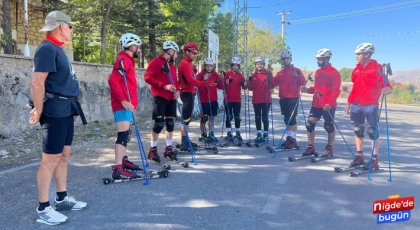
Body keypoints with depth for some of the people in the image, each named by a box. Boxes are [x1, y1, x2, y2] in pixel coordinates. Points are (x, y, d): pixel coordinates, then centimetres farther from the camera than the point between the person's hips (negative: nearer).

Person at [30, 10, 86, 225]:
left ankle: (62, 199, 26)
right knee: (50, 159, -4)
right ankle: (43, 208, 6)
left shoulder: (58, 49, 17)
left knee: (64, 155, 15)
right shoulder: (47, 48, -13)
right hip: (55, 111, -10)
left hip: (66, 110, 10)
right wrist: (39, 111, -17)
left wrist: (64, 108, 13)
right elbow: (37, 83, -20)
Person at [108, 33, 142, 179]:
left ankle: (124, 160, 31)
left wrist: (132, 101, 22)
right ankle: (118, 169, -14)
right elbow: (113, 80, -24)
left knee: (126, 134, 18)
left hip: (126, 104, 10)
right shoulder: (123, 59, -12)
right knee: (123, 135, -14)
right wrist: (123, 100, -28)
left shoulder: (128, 60, 19)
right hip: (122, 104, -10)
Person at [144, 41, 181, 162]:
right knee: (159, 123, -6)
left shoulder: (172, 66, 17)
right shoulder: (155, 62, -5)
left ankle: (168, 148, 18)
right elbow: (148, 77, -14)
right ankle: (153, 149, 8)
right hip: (160, 98, -7)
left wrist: (177, 90, 1)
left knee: (170, 123, 7)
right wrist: (164, 86, -20)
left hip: (171, 98, 7)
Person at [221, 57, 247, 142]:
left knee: (237, 116, 8)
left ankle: (238, 133, 17)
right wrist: (225, 83, -24)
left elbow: (244, 87, 6)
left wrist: (245, 84, -14)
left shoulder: (240, 75, 7)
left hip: (237, 99, 3)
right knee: (229, 116, 3)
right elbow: (223, 86, -5)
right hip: (228, 99, -3)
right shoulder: (227, 74, -2)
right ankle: (229, 133, 11)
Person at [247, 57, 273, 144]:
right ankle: (259, 134, 18)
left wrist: (268, 79, -28)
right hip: (256, 100, 4)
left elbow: (272, 85, -12)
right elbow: (250, 88, 8)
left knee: (265, 118, -1)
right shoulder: (253, 75, 10)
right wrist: (249, 81, -8)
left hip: (266, 100, -4)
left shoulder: (268, 74, -1)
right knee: (257, 118, 9)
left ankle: (266, 135, 7)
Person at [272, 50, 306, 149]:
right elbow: (273, 84, 8)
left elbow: (303, 82, -11)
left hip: (293, 98, -6)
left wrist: (298, 76, -29)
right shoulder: (280, 73, 14)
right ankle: (289, 138, 20)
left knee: (292, 119, -8)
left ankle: (293, 140, -4)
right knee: (287, 119, 11)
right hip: (283, 99, 6)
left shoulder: (296, 71, -1)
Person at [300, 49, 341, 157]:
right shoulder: (318, 72, 13)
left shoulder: (334, 72, -10)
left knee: (329, 126, 6)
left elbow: (336, 90, -16)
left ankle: (329, 149, 20)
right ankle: (311, 148, 9)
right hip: (316, 104, 7)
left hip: (328, 105, -7)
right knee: (310, 124, 0)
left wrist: (329, 103, -26)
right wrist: (308, 90, 3)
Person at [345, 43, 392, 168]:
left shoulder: (378, 68, -6)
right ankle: (359, 156, 21)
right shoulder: (356, 69, 12)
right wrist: (349, 102, 18)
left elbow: (385, 84, -8)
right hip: (356, 105, 6)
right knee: (358, 130, 11)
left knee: (372, 131, -1)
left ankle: (374, 158, 8)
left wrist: (387, 89, -32)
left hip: (371, 105, -6)